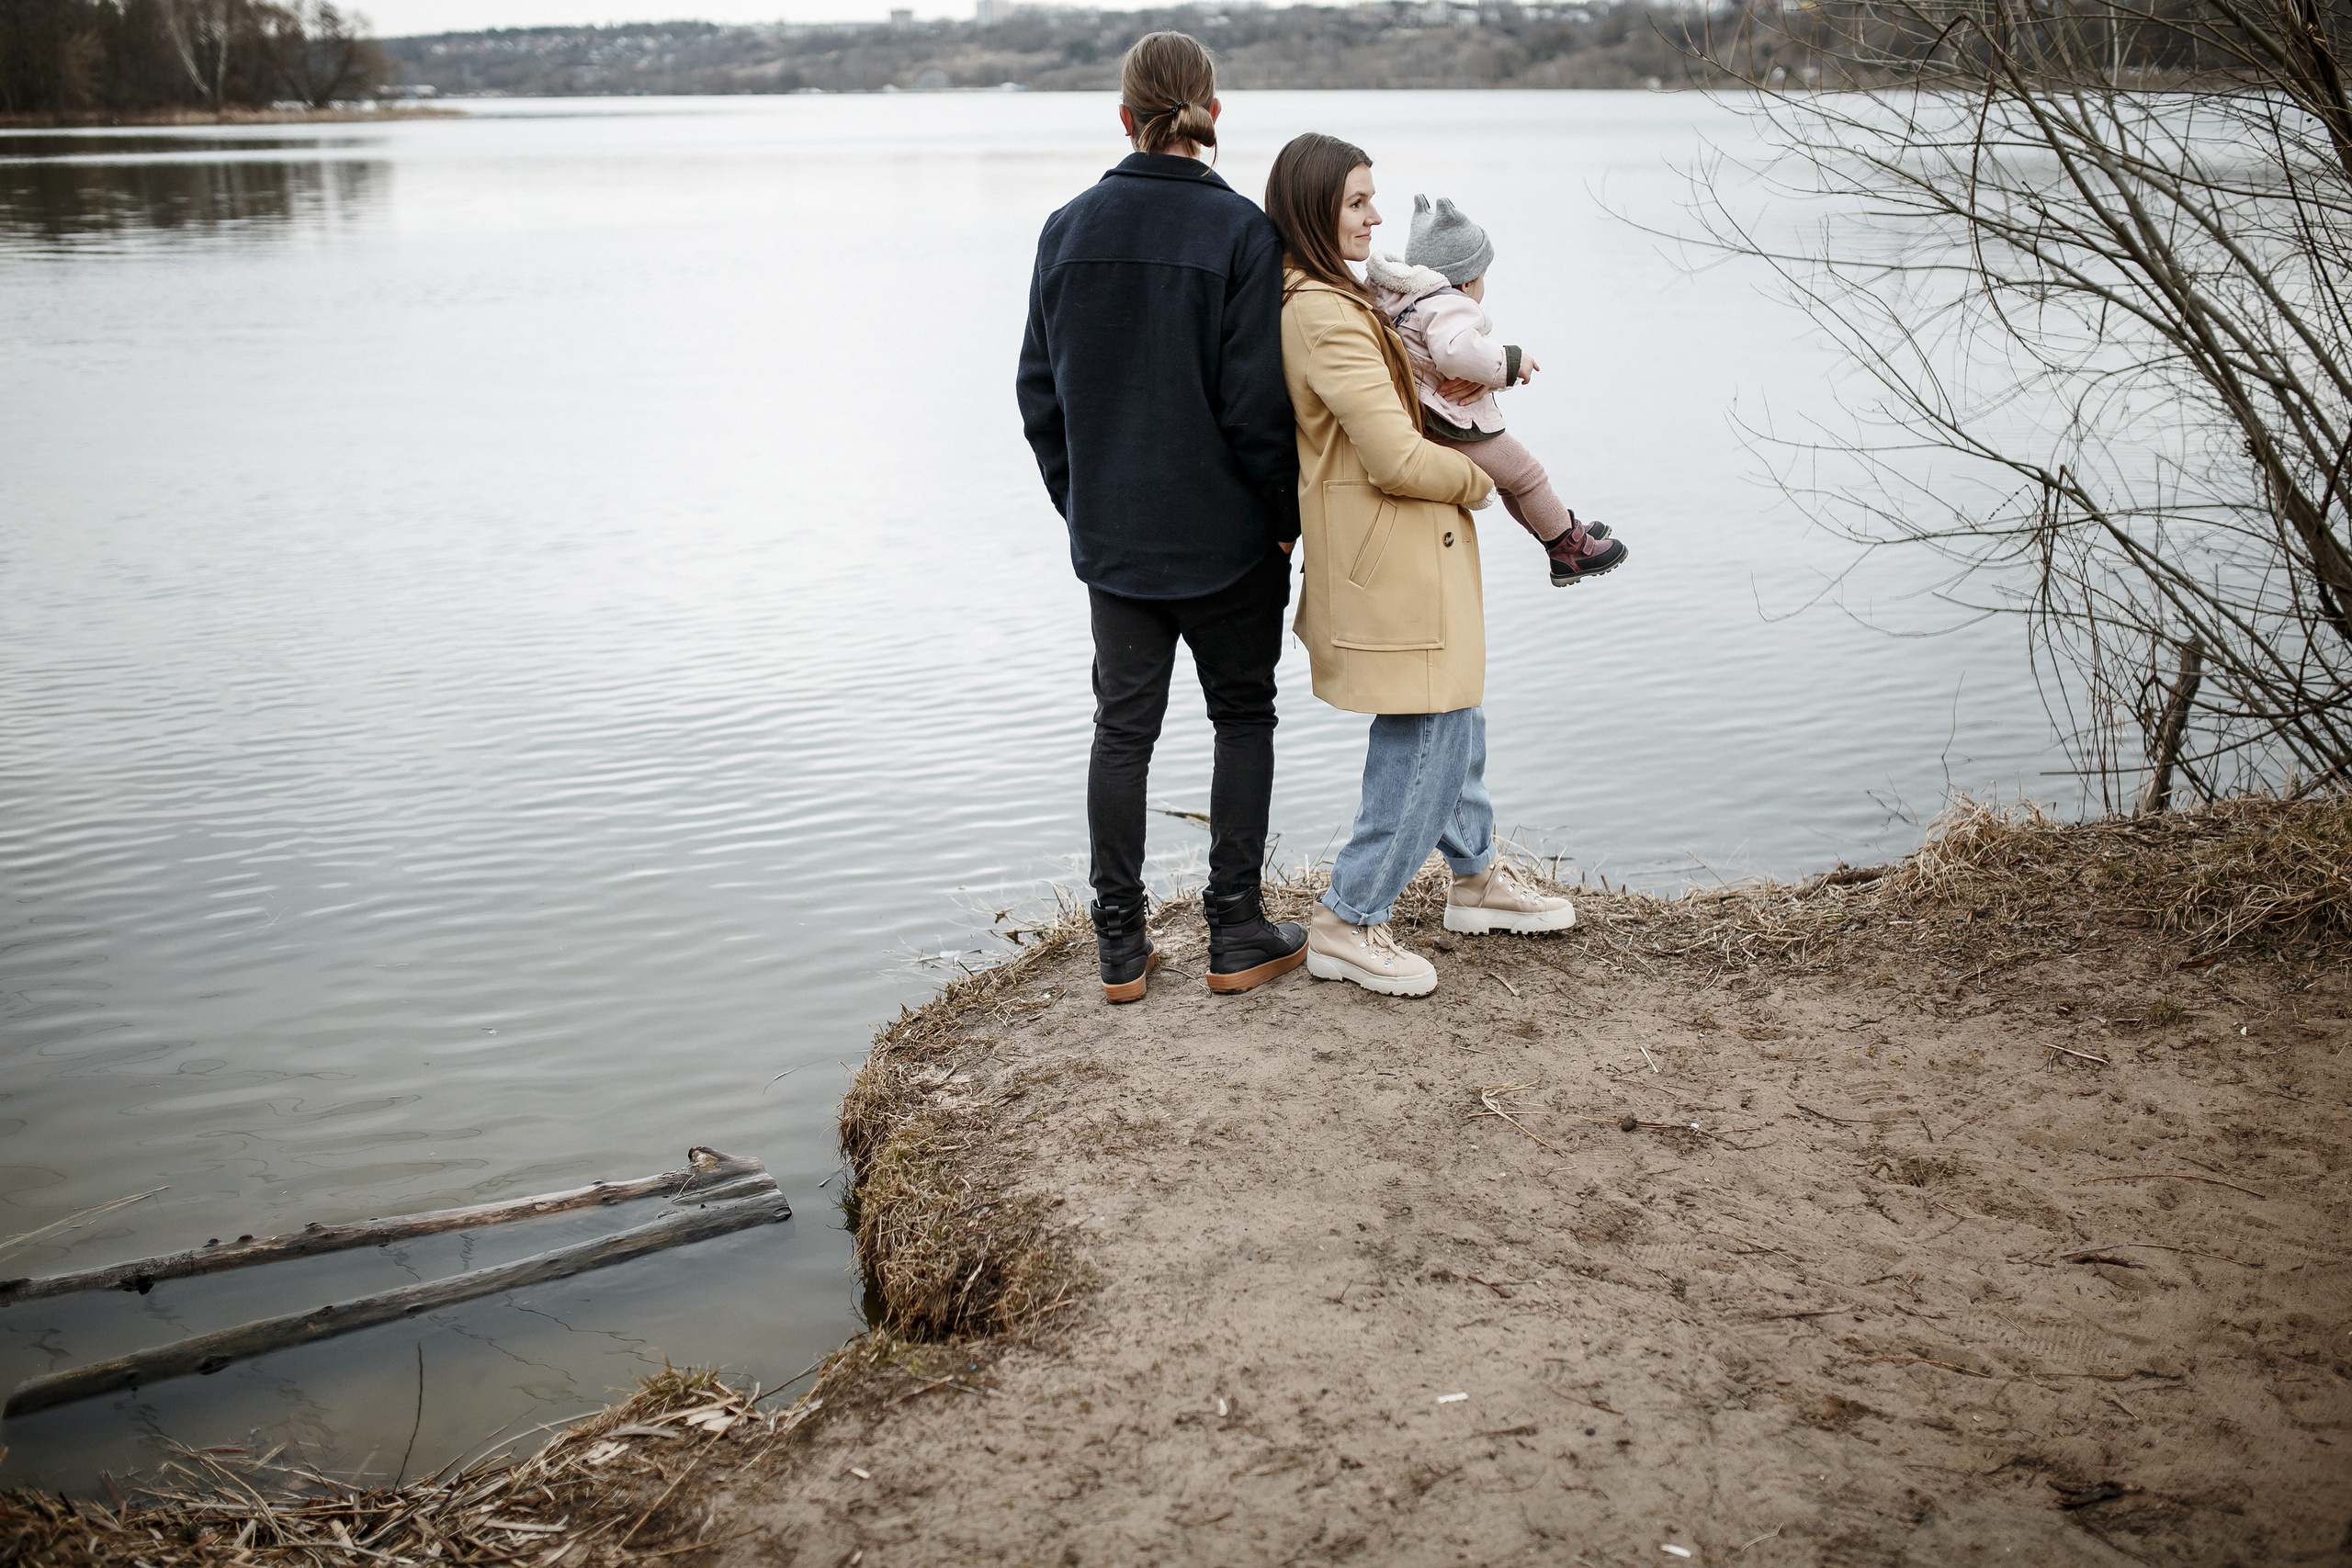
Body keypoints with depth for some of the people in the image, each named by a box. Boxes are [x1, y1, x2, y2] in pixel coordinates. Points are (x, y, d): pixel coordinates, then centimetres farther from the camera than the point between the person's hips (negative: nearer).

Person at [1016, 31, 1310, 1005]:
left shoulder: (1068, 229, 1)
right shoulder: (1241, 231, -13)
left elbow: (1040, 389, 5)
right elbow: (1258, 400, -15)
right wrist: (1286, 513, -2)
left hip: (1111, 532, 3)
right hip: (1226, 532, -3)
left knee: (1122, 728, 12)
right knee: (1243, 716, 14)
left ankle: (1121, 950, 15)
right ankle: (1236, 936, 15)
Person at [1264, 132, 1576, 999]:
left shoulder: (1323, 300, 11)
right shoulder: (1326, 315, -22)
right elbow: (1396, 457, -25)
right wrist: (1477, 480, -5)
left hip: (1410, 552, 11)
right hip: (1392, 559, -11)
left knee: (1453, 716, 21)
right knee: (1425, 737, -4)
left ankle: (1477, 877, 37)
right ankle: (1347, 924, 6)